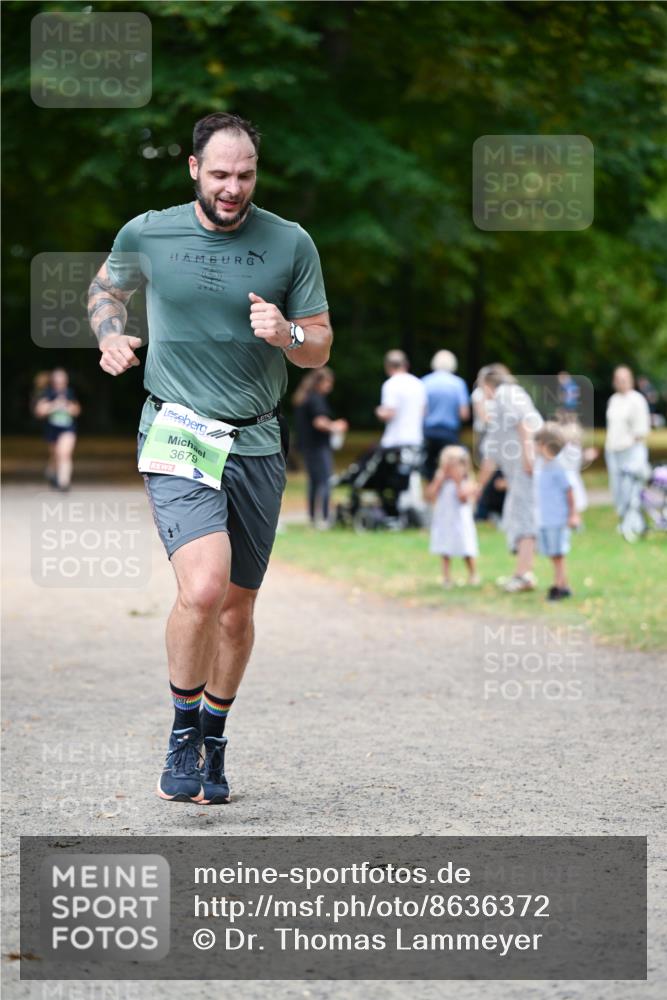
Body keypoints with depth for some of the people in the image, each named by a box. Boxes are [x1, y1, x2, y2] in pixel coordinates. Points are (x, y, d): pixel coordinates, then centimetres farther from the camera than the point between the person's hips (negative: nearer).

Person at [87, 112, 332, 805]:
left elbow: (320, 349, 8)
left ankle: (212, 742, 30)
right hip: (177, 436, -2)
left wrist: (286, 334, -14)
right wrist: (110, 337, 2)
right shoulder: (146, 235, 1)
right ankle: (184, 733, 0)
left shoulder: (290, 245, 2)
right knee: (203, 589, -22)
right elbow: (107, 287, 22)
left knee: (237, 608, 9)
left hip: (256, 444, 3)